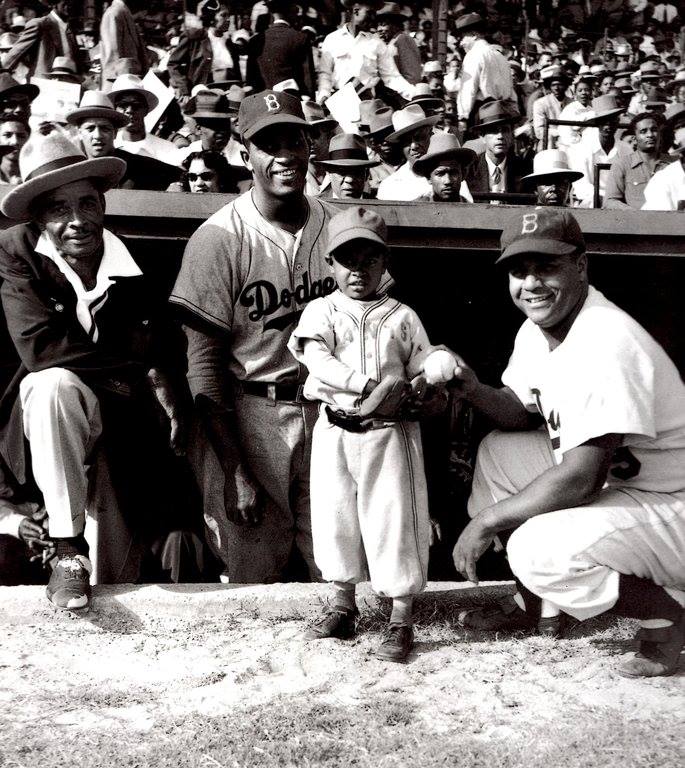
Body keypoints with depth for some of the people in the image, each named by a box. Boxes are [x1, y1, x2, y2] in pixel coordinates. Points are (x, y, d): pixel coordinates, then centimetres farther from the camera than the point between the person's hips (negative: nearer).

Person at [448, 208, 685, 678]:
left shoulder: (606, 342, -27)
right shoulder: (537, 329, 1)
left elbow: (583, 479, -30)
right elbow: (524, 413, 12)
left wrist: (488, 520, -20)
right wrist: (474, 390, -9)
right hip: (609, 481, 10)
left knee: (537, 550, -28)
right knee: (497, 451, 11)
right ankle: (538, 604, 19)